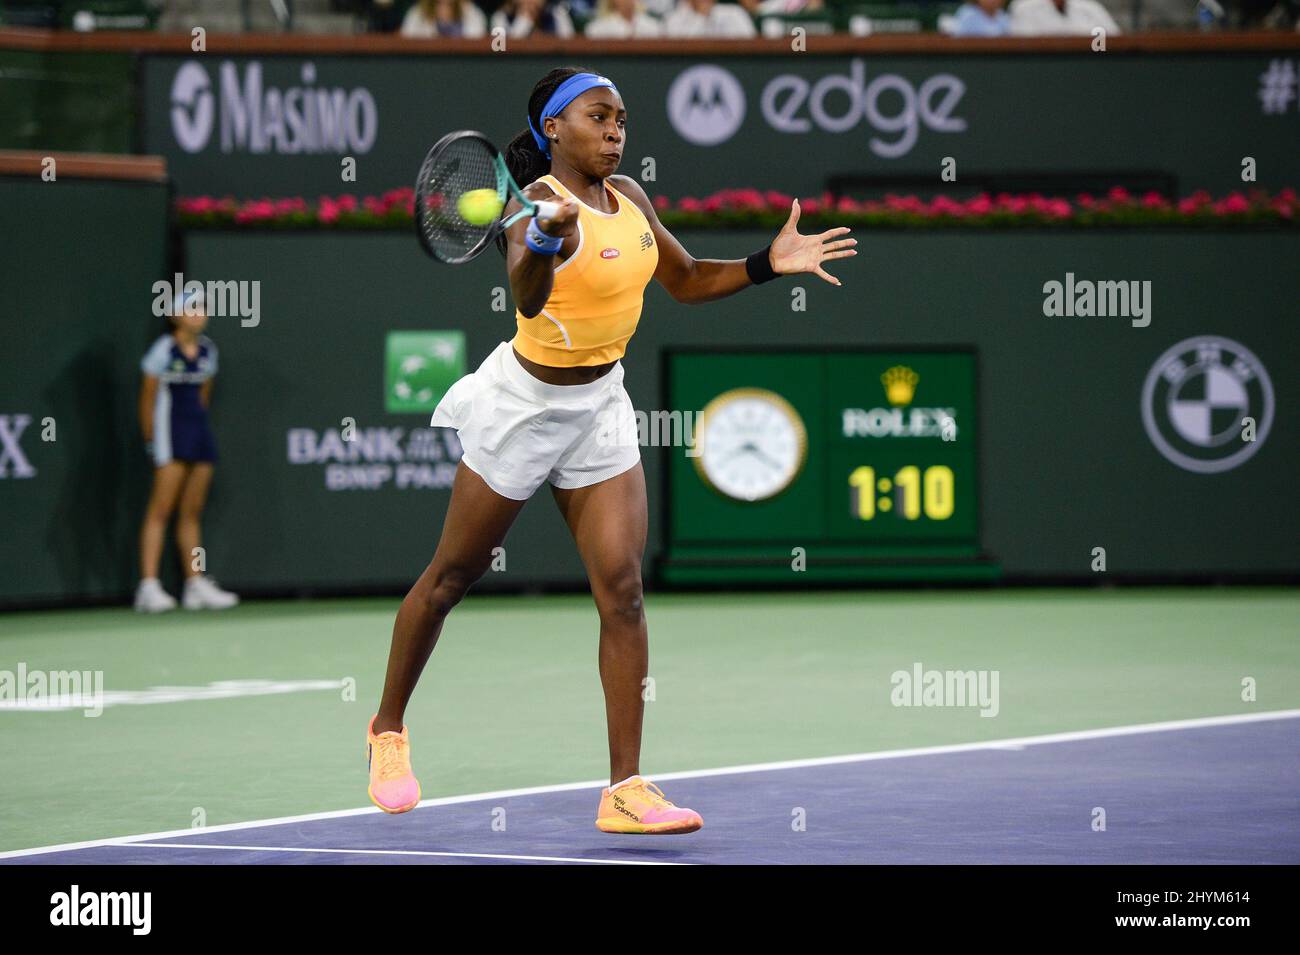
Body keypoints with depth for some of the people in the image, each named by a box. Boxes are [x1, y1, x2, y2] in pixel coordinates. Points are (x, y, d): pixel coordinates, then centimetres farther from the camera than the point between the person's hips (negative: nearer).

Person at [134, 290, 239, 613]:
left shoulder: (207, 350, 9)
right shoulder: (164, 350, -9)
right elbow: (147, 398, -4)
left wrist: (196, 425, 14)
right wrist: (151, 439, -1)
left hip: (199, 428, 7)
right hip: (170, 429, -7)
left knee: (192, 512, 9)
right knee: (160, 509, -10)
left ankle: (195, 585, 11)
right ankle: (148, 586, -13)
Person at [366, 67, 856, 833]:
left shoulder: (629, 197, 2)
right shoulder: (541, 201, -20)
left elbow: (685, 279, 17)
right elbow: (527, 298, -39)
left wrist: (768, 265, 2)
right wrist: (545, 244, -60)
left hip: (601, 408, 6)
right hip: (524, 404, -6)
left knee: (622, 587, -6)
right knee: (452, 576, 9)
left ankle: (625, 790, -8)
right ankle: (389, 729, 31)